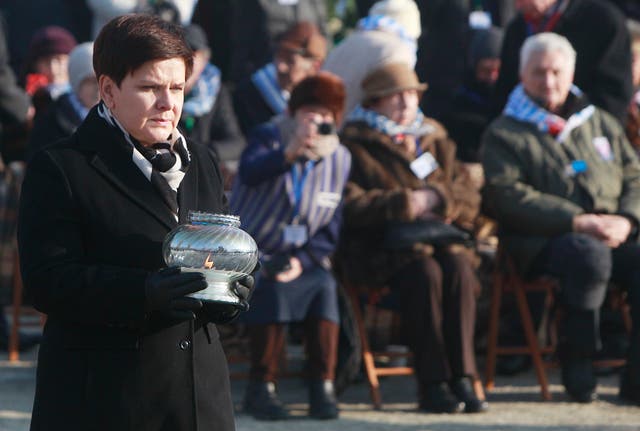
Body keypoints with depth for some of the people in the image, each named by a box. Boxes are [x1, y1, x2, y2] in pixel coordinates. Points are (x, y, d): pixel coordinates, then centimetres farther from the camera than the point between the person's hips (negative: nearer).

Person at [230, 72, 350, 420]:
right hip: (252, 254, -3)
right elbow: (249, 173, -28)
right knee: (273, 290, -32)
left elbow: (330, 232, 4)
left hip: (303, 259, 3)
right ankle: (262, 387, -23)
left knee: (324, 287, -27)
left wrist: (301, 261, -13)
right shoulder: (269, 138, -3)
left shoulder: (339, 159, 6)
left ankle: (322, 387, -21)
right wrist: (290, 154, -46)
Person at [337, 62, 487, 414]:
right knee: (424, 272, -34)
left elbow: (470, 202, 14)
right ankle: (432, 384, -31)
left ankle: (461, 378, -30)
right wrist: (404, 203, -14)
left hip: (438, 236, 4)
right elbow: (351, 205, -8)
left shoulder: (435, 141, 22)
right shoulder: (355, 145, 6)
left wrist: (437, 199, -6)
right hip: (379, 247, -4)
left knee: (458, 267, -30)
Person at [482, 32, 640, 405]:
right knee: (589, 254, -38)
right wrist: (578, 221, -15)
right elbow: (508, 196, -5)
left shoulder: (601, 123, 25)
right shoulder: (505, 134, 10)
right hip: (544, 241, -4)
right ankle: (578, 366, -22)